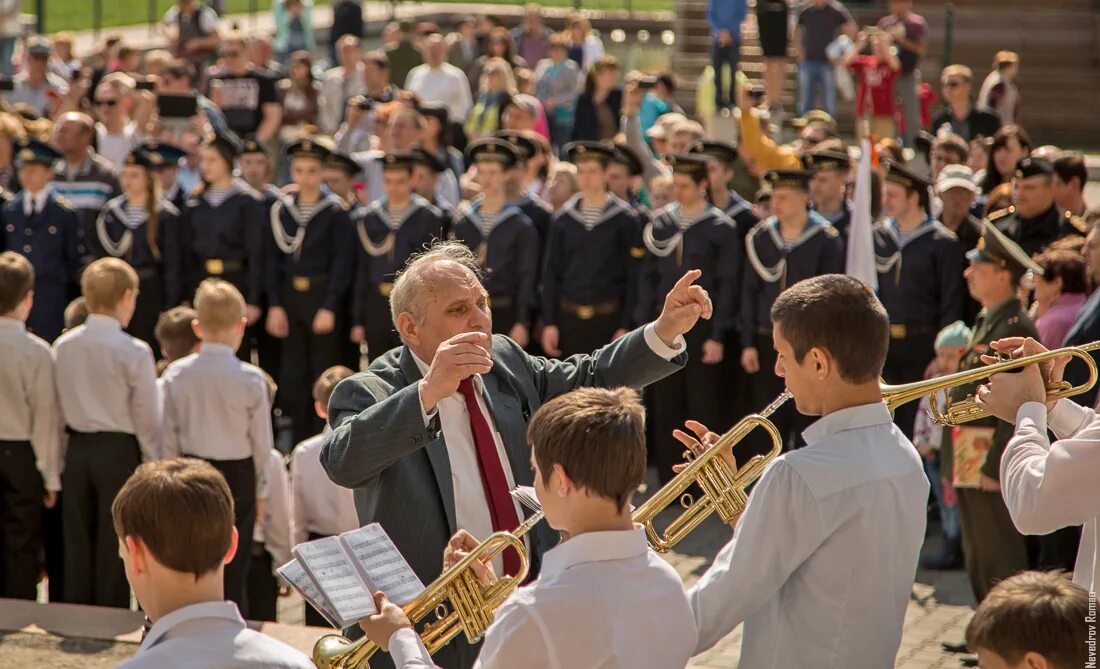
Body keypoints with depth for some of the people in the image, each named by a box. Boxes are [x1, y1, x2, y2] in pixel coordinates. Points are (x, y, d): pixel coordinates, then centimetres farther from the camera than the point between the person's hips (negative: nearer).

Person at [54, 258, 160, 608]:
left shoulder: (63, 346, 0)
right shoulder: (135, 352, -14)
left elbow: (57, 408, 4)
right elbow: (147, 418, -10)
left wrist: (60, 461, 12)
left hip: (76, 450, 5)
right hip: (120, 452, -5)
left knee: (78, 543, 12)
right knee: (113, 549, 2)